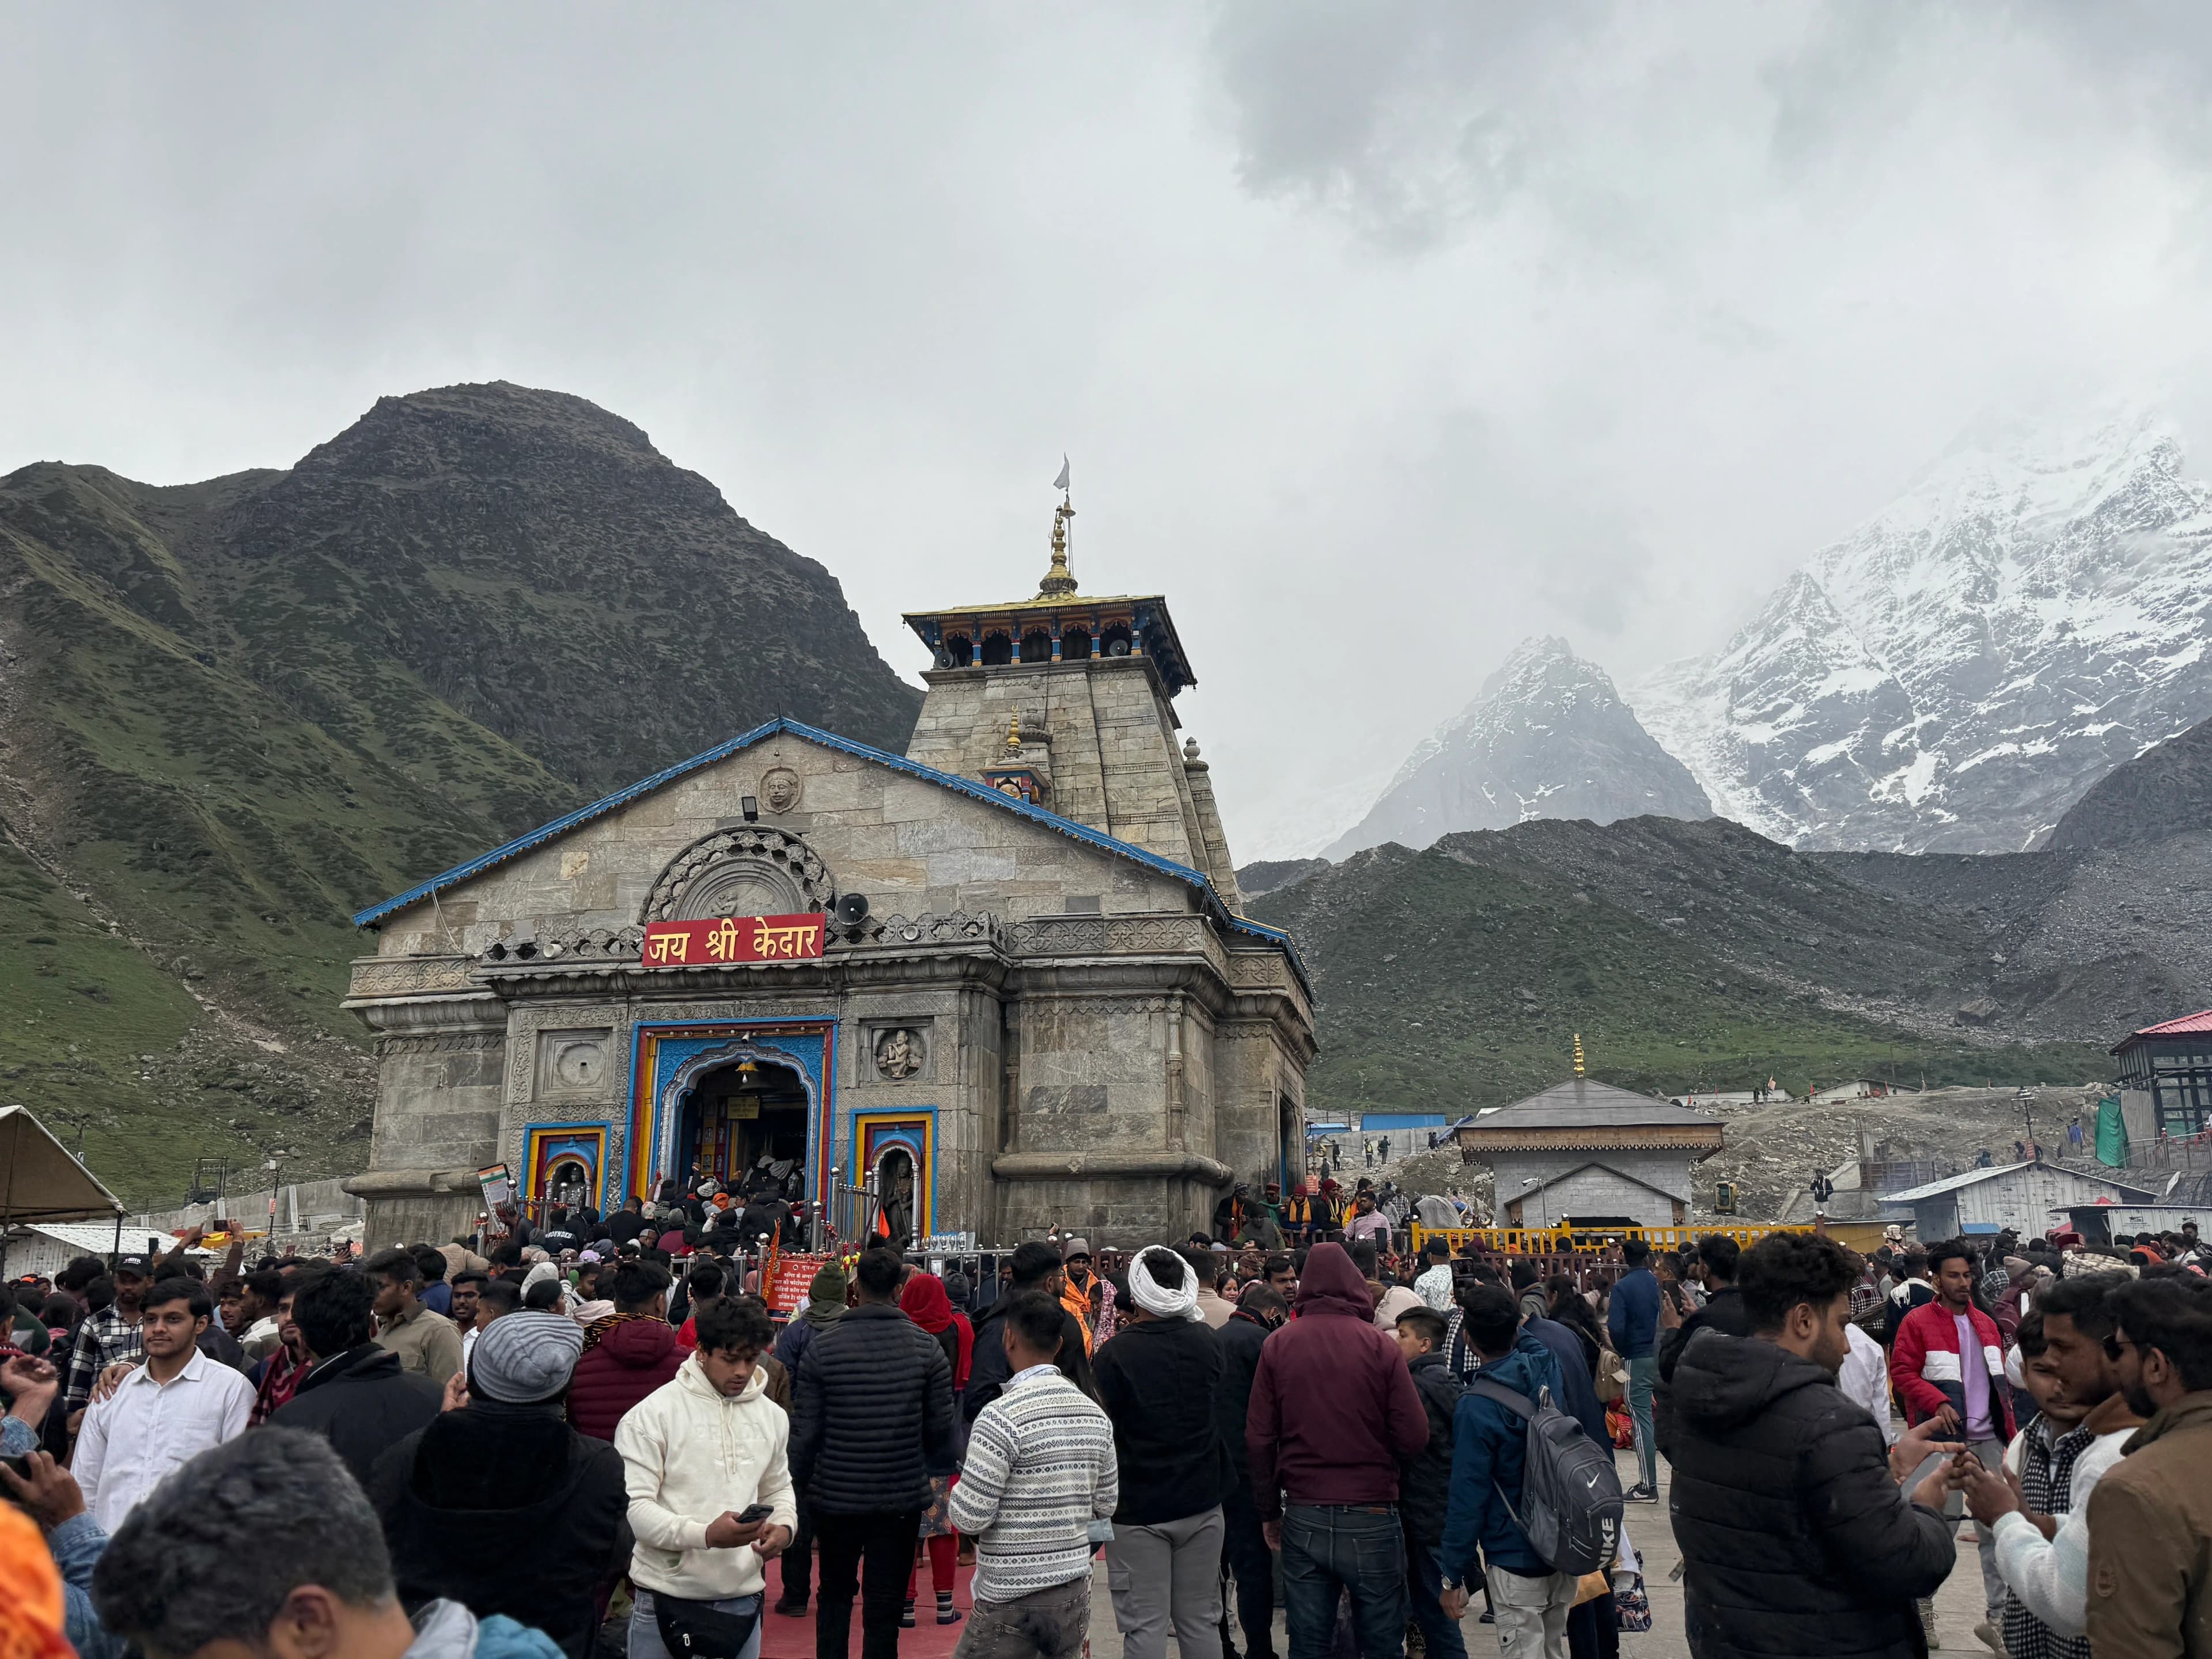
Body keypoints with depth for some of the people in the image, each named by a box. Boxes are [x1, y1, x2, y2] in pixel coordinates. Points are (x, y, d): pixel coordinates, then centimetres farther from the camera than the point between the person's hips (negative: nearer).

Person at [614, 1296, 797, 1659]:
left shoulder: (773, 1417, 8)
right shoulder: (654, 1414, -10)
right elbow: (633, 1506, -15)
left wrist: (784, 1527, -2)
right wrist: (706, 1535, -26)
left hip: (744, 1599, 4)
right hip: (667, 1599, -4)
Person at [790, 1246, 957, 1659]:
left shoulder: (822, 1347, -9)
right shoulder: (926, 1346, -7)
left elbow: (805, 1430, -6)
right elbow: (941, 1427, -2)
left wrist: (798, 1483, 9)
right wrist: (930, 1470, 16)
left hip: (836, 1496, 0)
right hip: (903, 1497, 0)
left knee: (835, 1594, 20)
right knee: (885, 1603, 9)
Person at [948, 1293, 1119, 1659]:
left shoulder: (1001, 1416, -18)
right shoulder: (1094, 1413, 1)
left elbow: (969, 1518, -17)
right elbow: (1106, 1505, 9)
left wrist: (961, 1488, 3)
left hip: (1011, 1601, -5)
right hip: (1074, 1592, 6)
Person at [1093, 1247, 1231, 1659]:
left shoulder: (1115, 1354, -15)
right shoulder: (1209, 1342, -3)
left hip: (1137, 1508, -4)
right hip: (1201, 1502, 4)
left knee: (1145, 1626, 4)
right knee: (1201, 1621, 14)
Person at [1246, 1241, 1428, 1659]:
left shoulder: (1278, 1345, -2)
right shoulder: (1381, 1346, -8)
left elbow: (1258, 1437, -2)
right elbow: (1414, 1437, -9)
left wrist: (1269, 1511, 9)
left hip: (1303, 1518, 2)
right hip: (1371, 1518, -2)